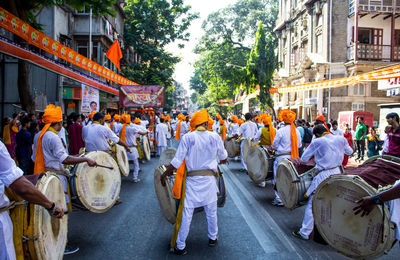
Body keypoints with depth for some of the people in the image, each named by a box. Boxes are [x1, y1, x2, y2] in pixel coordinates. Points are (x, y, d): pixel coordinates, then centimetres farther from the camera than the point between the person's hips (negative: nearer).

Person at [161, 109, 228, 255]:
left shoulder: (187, 138, -10)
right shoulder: (215, 137, -3)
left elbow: (177, 161, -11)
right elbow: (223, 155, 13)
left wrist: (165, 174, 1)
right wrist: (223, 160, 37)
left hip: (192, 180, -2)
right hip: (209, 179, 2)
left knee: (186, 214, 4)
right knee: (211, 211, 19)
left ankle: (180, 247, 13)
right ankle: (213, 238, 37)